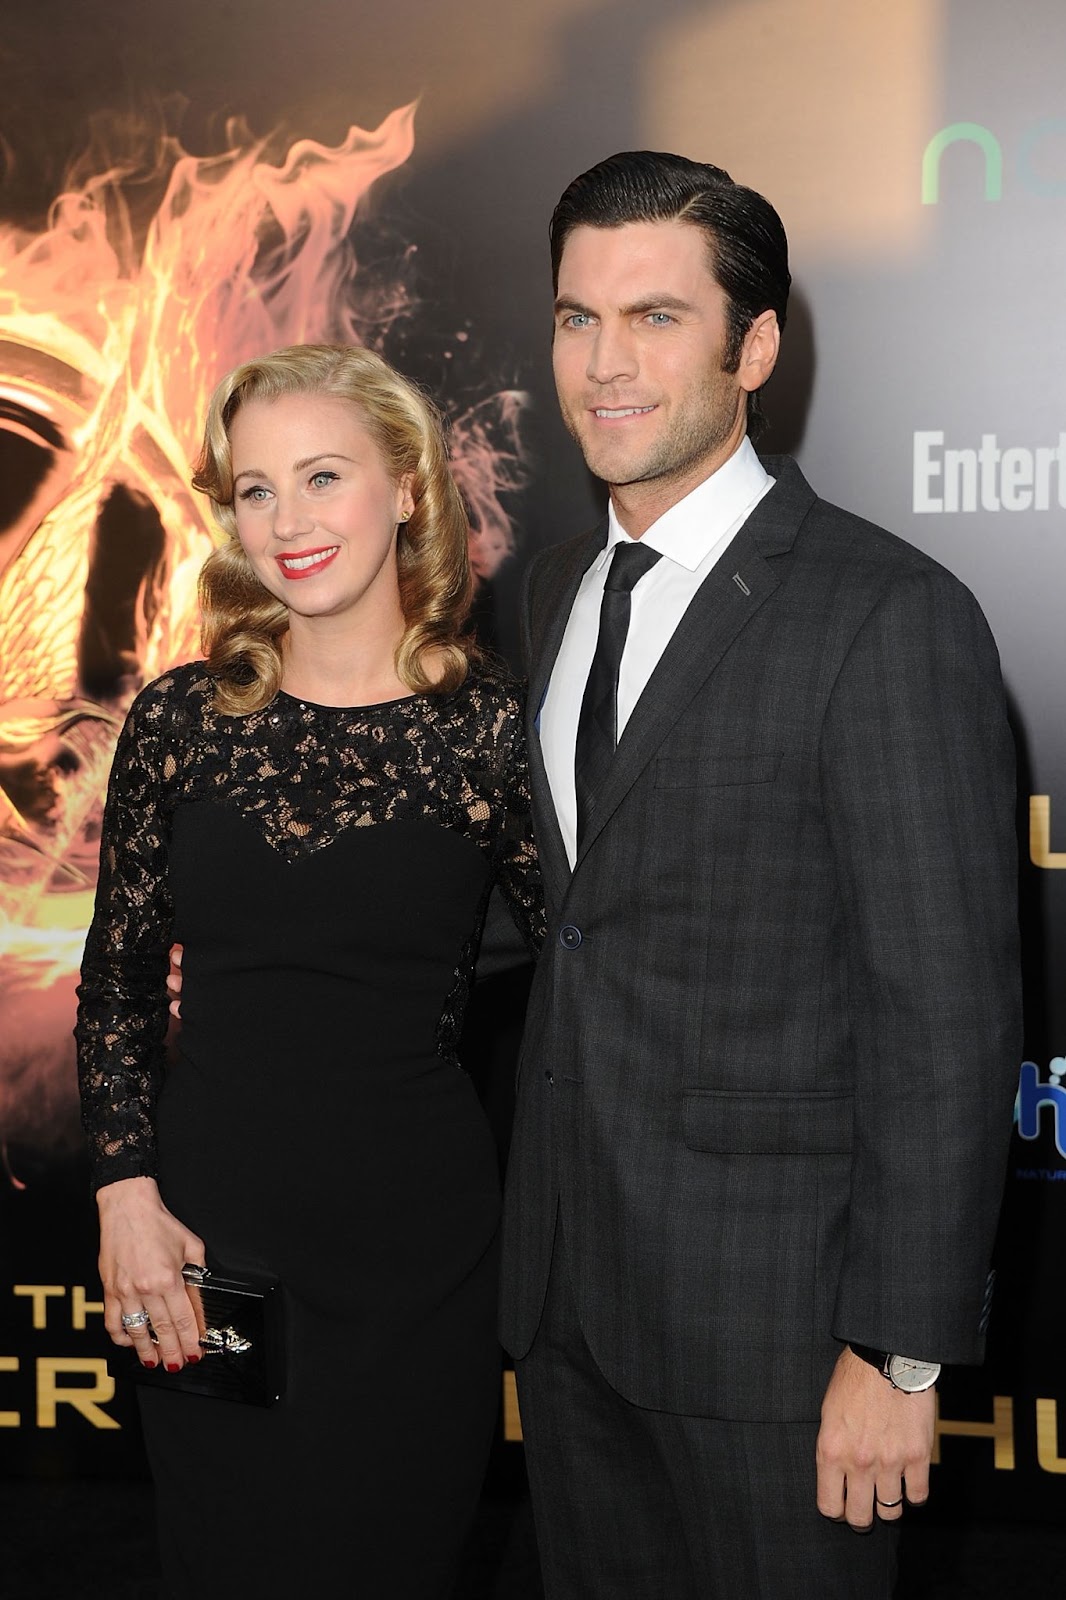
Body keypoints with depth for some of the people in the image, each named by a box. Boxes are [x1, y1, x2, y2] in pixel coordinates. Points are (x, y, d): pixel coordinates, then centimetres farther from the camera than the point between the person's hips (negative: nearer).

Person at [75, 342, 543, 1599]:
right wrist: (127, 1191, -2)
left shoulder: (490, 729, -5)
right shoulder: (181, 718, 1)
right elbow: (118, 980, 7)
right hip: (207, 1234, 2)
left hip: (417, 1239, -2)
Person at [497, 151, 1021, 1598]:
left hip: (767, 1302, -7)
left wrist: (901, 1358, -17)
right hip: (564, 1278, 7)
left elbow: (949, 1018, -17)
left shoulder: (890, 618, -16)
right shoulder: (558, 591, 9)